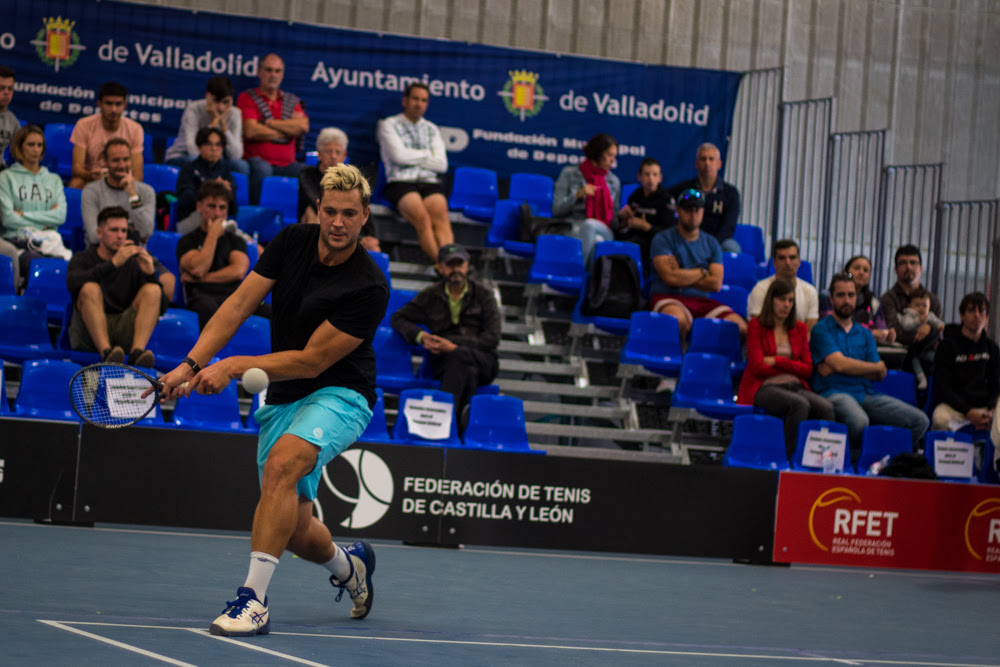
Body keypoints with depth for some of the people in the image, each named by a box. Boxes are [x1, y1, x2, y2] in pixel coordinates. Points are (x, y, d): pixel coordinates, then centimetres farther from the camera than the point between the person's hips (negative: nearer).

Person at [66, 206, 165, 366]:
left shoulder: (134, 263, 14)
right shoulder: (82, 259, 9)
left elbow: (161, 308, 4)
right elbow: (73, 283, -18)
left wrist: (150, 274, -12)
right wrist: (114, 263, -25)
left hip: (124, 334, 2)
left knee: (152, 290, -17)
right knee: (90, 288, -26)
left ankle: (137, 351, -39)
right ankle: (106, 352, -45)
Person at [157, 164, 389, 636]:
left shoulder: (369, 287, -20)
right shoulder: (291, 243, -3)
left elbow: (311, 361, -20)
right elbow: (239, 305, -4)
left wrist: (235, 366, -21)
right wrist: (192, 364, -15)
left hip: (338, 395, -6)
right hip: (282, 399, 6)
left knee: (282, 463, -35)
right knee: (294, 529, 5)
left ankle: (253, 599, -33)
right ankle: (349, 565, 41)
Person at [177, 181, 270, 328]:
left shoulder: (235, 240, 24)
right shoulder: (187, 241, 16)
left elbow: (239, 271, 6)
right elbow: (198, 269, -4)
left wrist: (203, 278, 1)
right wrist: (213, 235, 4)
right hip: (202, 296, -3)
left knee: (269, 311, -30)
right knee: (209, 308, -42)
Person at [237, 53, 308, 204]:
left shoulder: (292, 101, 18)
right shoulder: (247, 98, 7)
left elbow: (303, 126, -2)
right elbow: (251, 131, -9)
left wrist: (269, 123, -5)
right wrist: (288, 129, 0)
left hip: (286, 164, 3)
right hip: (257, 160, -3)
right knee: (263, 169, -38)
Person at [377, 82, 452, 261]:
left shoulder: (432, 129, 24)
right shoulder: (389, 125, 13)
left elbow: (442, 164, 11)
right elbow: (399, 155, -4)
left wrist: (412, 157, 3)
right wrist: (427, 154, 9)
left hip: (429, 182, 3)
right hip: (401, 182, -3)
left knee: (441, 218, -29)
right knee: (422, 218, -32)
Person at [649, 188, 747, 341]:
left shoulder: (711, 243, 16)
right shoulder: (663, 239, 3)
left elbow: (716, 284, 3)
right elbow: (670, 277, -12)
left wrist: (683, 276, -4)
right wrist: (702, 272, 2)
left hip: (701, 300, 4)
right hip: (668, 299, -4)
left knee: (741, 327, -19)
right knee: (678, 319, -41)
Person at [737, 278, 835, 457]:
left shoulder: (800, 329, 17)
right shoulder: (756, 326, 5)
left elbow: (807, 369, 8)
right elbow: (757, 367, -6)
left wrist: (777, 361, -4)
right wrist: (791, 367, 1)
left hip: (795, 387, 4)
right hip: (763, 387, -4)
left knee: (826, 407, -28)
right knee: (800, 404, -36)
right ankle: (790, 458, -31)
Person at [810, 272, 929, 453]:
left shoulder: (865, 334, 22)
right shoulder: (822, 329, 4)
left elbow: (880, 375, 10)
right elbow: (839, 363, -12)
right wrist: (877, 366, 3)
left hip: (866, 394, 6)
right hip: (834, 392, -6)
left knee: (920, 420, -11)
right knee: (859, 421, -41)